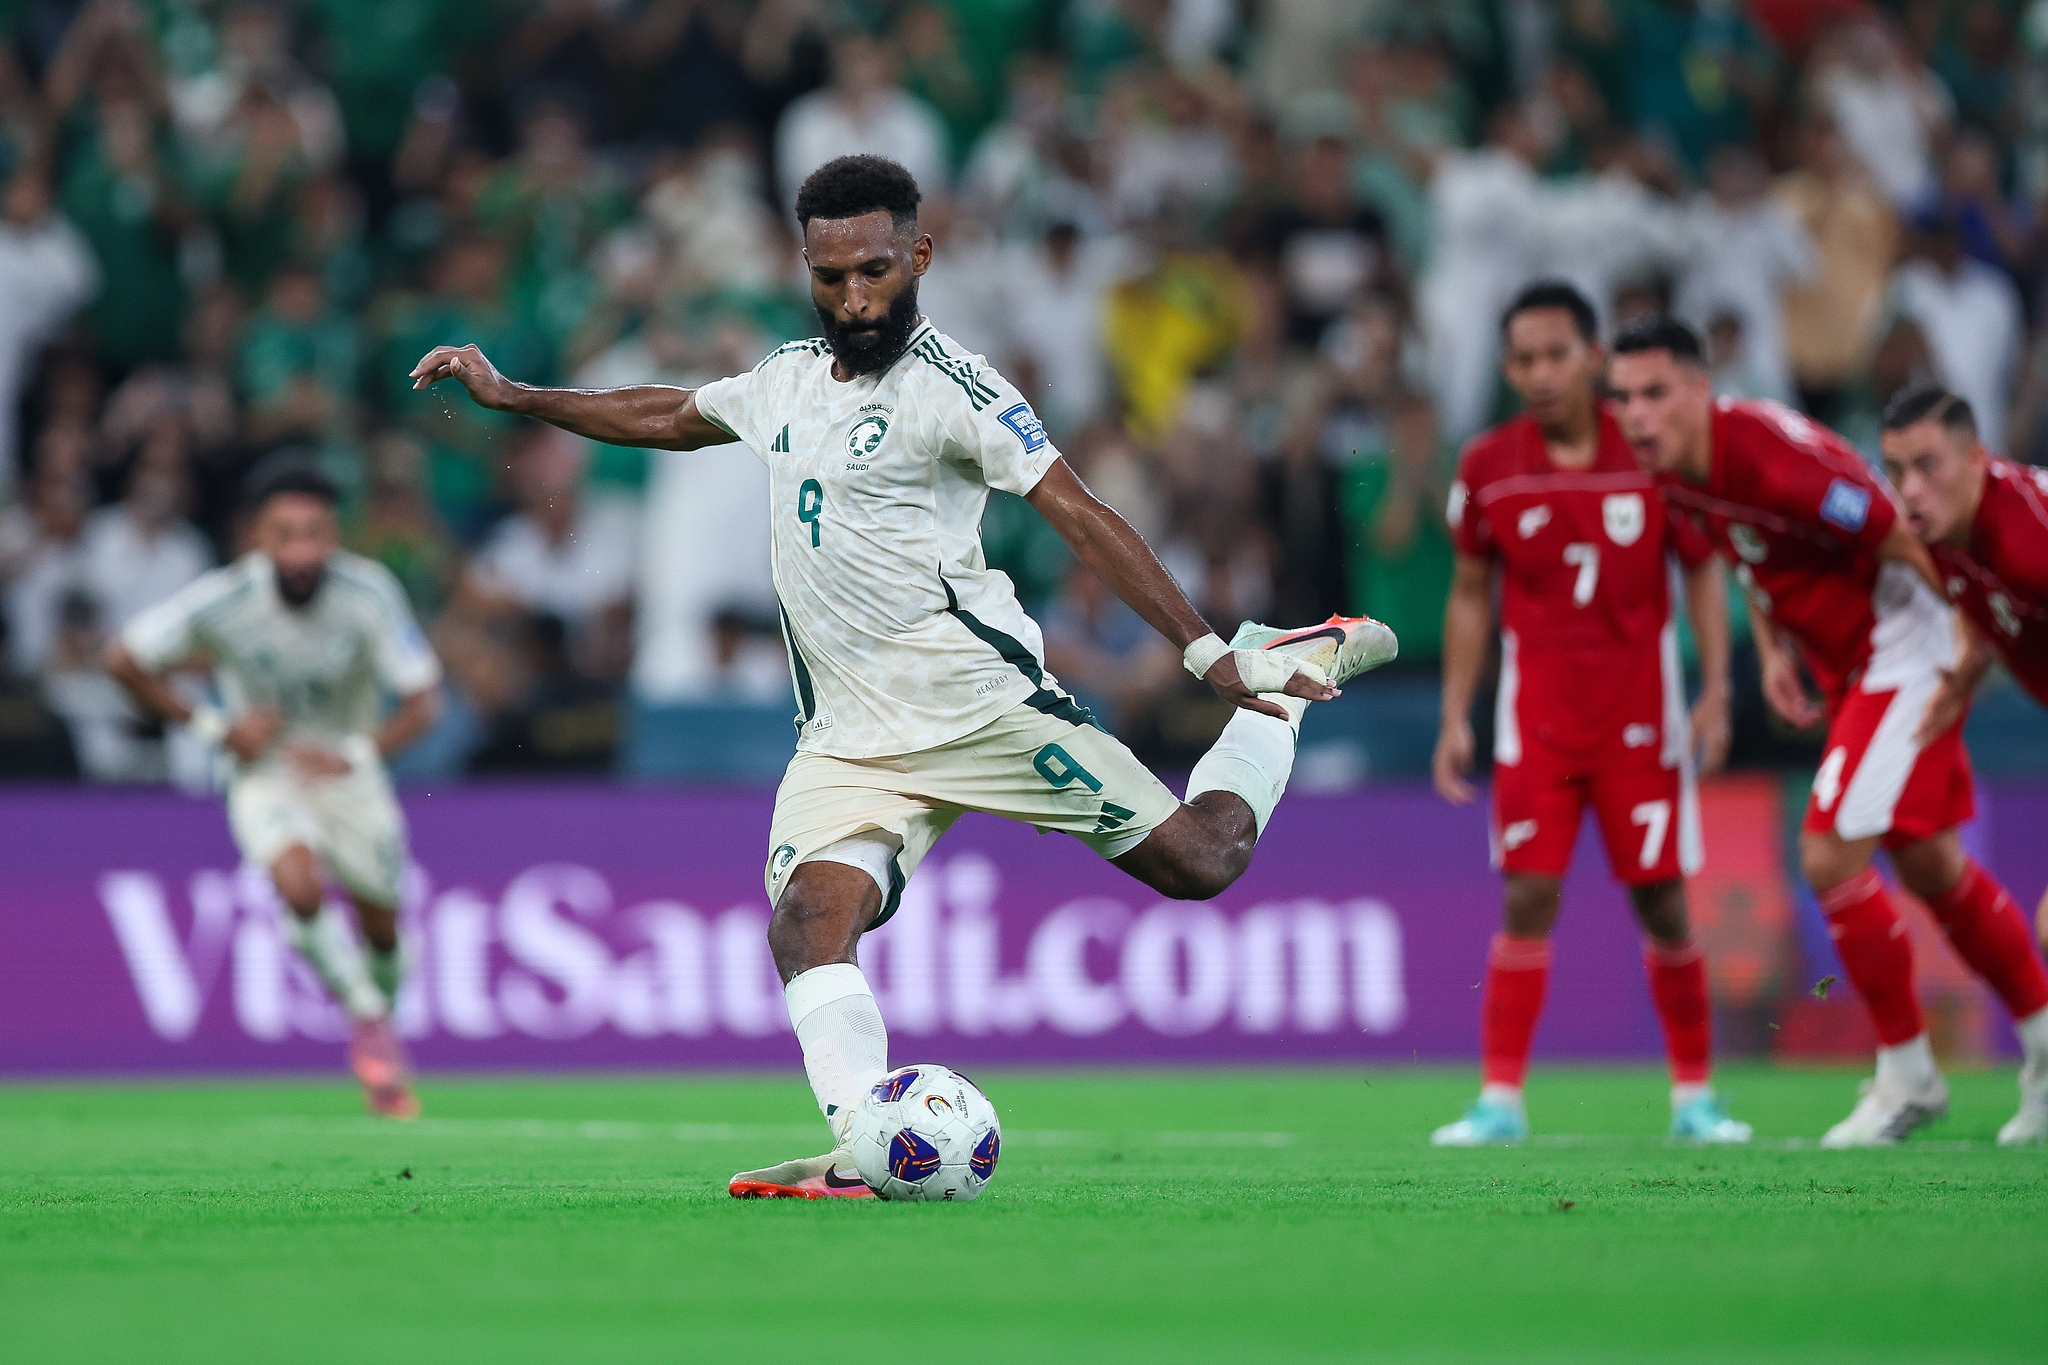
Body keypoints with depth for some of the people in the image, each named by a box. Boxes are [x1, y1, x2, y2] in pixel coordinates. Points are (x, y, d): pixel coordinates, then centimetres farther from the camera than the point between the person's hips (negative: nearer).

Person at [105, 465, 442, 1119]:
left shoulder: (369, 593, -23)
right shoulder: (221, 600, -24)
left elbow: (423, 699, -18)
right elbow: (123, 660, -12)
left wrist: (357, 753, -33)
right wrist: (214, 726, -13)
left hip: (346, 769, 2)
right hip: (264, 770, -2)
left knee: (379, 929, 7)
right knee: (301, 887, -29)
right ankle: (367, 1018, -6)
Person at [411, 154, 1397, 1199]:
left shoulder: (948, 387, -9)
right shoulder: (790, 378, 13)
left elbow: (1080, 517, -14)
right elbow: (667, 417, 33)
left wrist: (1206, 654, -22)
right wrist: (512, 397, 33)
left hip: (976, 698, -5)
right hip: (845, 737, 5)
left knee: (1198, 860, -3)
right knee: (808, 922, -22)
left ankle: (1282, 679, 23)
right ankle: (866, 1153, -35)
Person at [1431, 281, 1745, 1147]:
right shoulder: (1488, 469, -2)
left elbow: (1702, 567, 4)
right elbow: (1471, 593, 9)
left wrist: (1716, 692, -3)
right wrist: (1455, 717, 5)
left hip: (1641, 713, 0)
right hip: (1536, 711, 0)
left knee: (1661, 902, 1)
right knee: (1528, 896, -7)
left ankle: (1694, 1096, 13)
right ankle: (1501, 1099, -4)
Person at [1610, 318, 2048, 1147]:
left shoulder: (1771, 453, -29)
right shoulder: (1674, 471, -2)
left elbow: (1902, 540, -24)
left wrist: (1978, 647, -19)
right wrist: (1774, 651, 5)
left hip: (1905, 656, -9)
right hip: (1847, 667, 9)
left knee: (1830, 856, -13)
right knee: (1928, 866, 16)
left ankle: (1907, 1075, 1)